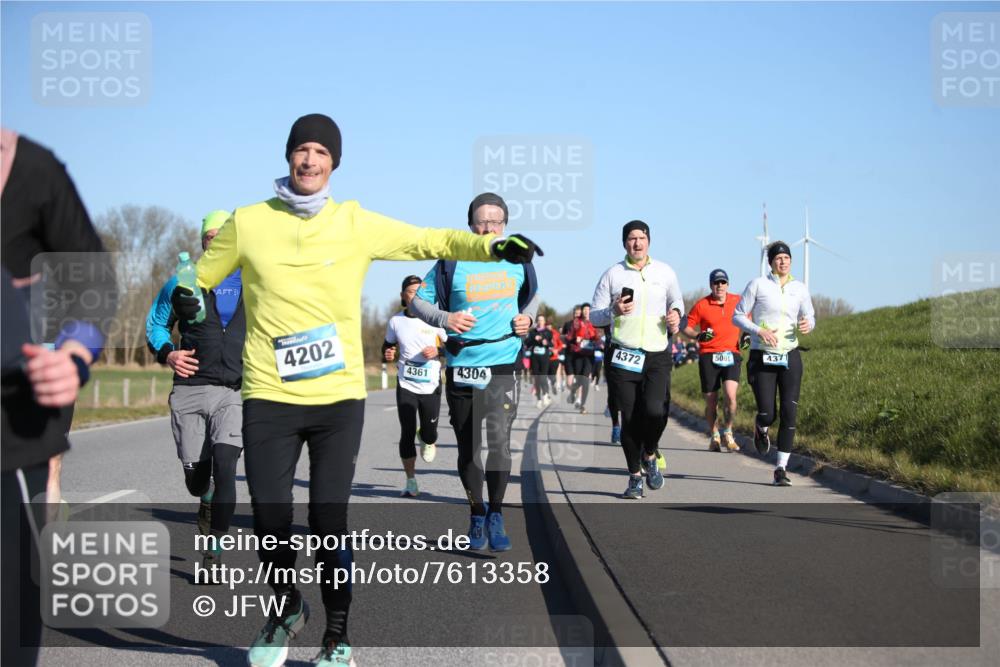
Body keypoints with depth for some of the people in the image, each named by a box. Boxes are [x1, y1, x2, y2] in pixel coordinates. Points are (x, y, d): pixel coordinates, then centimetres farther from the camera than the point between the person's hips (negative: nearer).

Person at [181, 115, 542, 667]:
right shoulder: (247, 223, 4)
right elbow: (202, 274, 17)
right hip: (268, 397, 1)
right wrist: (186, 295, -5)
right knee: (270, 522, 2)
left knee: (328, 523, -3)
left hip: (339, 398, -1)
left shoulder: (356, 224, 3)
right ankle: (286, 610, 33)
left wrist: (493, 246, -8)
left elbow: (432, 242, 5)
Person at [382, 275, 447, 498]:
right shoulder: (395, 321, 0)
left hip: (431, 385, -1)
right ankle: (411, 482, 9)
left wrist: (437, 351, -16)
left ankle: (428, 442, 44)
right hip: (406, 385, 1)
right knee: (407, 434, -3)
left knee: (429, 432, 4)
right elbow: (387, 346, 15)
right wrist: (387, 355, -8)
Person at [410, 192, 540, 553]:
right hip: (462, 367, 0)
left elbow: (532, 293, 24)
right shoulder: (452, 262, -3)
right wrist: (444, 318, -15)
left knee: (499, 438, -18)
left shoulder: (518, 260, 5)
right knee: (468, 448, 10)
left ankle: (496, 516, -3)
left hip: (503, 366, 0)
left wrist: (528, 317, 5)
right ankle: (476, 514, 29)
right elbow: (418, 300, 3)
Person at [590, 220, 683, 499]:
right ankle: (635, 476, 17)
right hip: (623, 356, 0)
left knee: (655, 411, -19)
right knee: (630, 419, 1)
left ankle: (650, 455, 11)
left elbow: (677, 301, 24)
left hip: (657, 356, 0)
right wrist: (614, 311, -15)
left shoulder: (665, 272, 7)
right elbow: (594, 317, 5)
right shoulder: (612, 275, 4)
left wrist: (675, 314, 1)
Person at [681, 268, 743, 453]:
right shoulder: (701, 305, 1)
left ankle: (727, 433, 3)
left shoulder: (738, 302, 7)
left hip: (731, 354, 1)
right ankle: (714, 436, 25)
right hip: (708, 356, 0)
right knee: (711, 401, 5)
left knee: (730, 395, -17)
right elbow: (686, 327, 4)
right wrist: (698, 335, -14)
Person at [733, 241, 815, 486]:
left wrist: (808, 324, -6)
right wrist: (759, 331, -17)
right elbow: (737, 316, -1)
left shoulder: (800, 289, 6)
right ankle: (760, 428, 32)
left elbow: (810, 316, 19)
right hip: (762, 358, -3)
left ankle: (782, 468, 3)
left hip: (790, 357, 3)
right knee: (767, 415, -7)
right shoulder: (757, 284, -3)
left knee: (789, 413, -6)